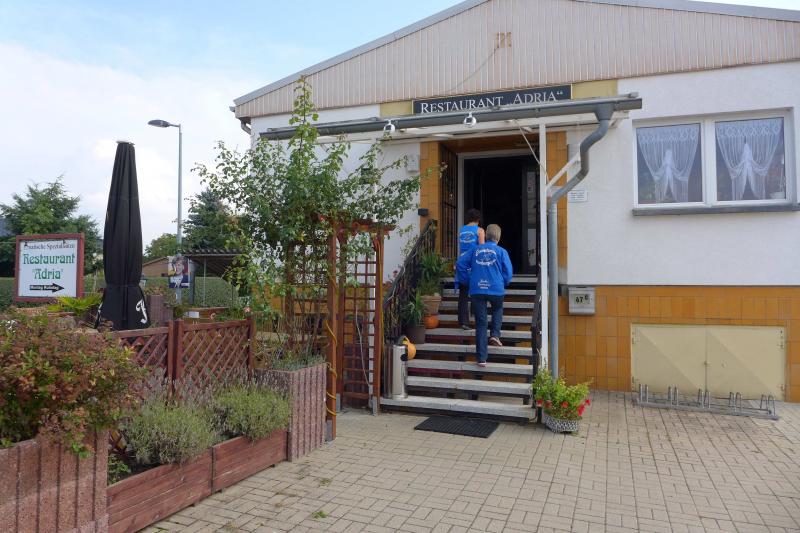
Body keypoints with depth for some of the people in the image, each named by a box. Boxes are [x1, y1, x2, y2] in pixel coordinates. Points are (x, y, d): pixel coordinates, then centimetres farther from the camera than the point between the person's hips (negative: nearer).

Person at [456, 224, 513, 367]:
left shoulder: (476, 250, 10)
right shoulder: (501, 251, 2)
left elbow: (460, 264, 7)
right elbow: (508, 272, -3)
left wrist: (469, 280, 14)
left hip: (477, 290, 1)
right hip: (495, 289, -1)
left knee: (480, 324, 6)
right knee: (497, 309, 32)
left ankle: (482, 358, 5)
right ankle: (495, 334, 12)